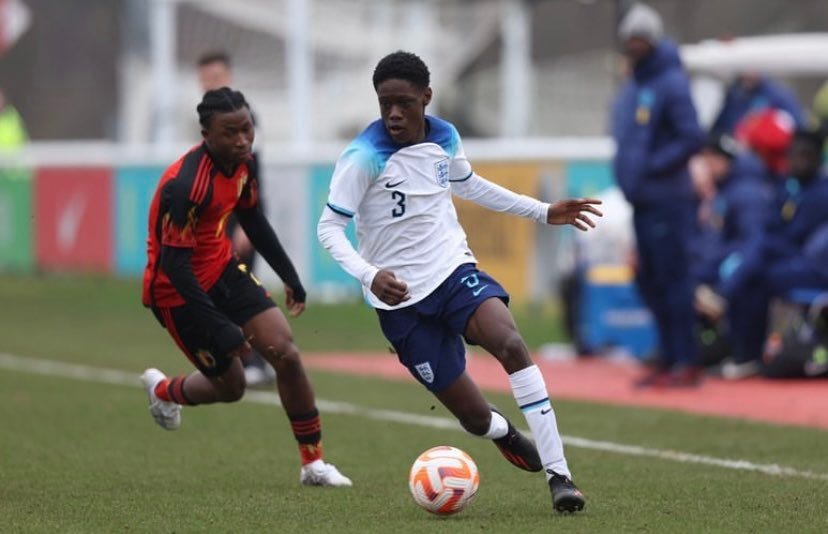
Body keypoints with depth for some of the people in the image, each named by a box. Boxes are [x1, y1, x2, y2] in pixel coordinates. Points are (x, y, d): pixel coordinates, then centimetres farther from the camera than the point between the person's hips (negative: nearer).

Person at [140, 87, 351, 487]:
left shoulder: (243, 164, -6)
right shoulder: (185, 184, -31)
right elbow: (173, 263, -29)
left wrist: (290, 277, 17)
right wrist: (219, 329, -31)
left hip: (223, 271, 7)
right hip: (177, 290, -7)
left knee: (286, 353, -7)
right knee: (231, 385, 0)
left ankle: (313, 463, 3)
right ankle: (164, 390, 34)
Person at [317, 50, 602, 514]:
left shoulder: (445, 138, 2)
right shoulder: (364, 158, -16)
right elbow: (330, 227, -14)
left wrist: (544, 212, 23)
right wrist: (369, 275, -32)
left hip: (454, 271, 3)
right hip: (402, 300, -3)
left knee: (512, 344, -28)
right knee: (476, 418, -5)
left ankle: (559, 473, -25)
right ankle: (504, 432, 35)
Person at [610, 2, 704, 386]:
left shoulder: (671, 84, -9)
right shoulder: (630, 89, 17)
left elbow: (691, 138, -17)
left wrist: (652, 166, -15)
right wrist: (625, 168, 9)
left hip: (667, 200, -9)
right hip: (640, 201, 9)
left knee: (672, 279, -9)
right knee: (649, 282, 11)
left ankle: (687, 362, -7)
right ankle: (667, 358, 17)